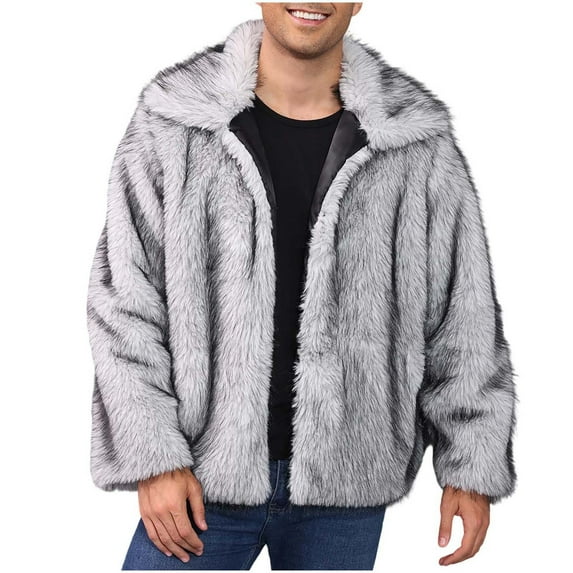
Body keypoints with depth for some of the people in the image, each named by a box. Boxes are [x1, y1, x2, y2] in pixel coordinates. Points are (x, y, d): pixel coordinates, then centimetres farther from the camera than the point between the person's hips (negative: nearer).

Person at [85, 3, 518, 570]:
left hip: (346, 482, 1)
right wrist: (154, 458, -9)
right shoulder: (173, 122, -4)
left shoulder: (418, 140, -2)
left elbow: (463, 316, 3)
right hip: (205, 475, 0)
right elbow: (123, 300, -4)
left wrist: (473, 465, 2)